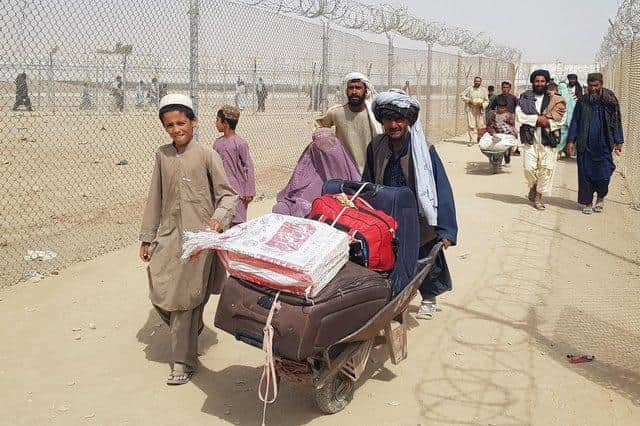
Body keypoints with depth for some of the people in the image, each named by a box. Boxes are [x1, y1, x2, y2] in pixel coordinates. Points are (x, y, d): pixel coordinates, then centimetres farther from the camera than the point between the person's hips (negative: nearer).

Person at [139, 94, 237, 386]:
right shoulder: (162, 155, 9)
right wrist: (147, 237, 15)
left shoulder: (206, 155, -4)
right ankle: (190, 332, 32)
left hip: (198, 236, -4)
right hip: (168, 234, 4)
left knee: (186, 298, -3)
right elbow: (155, 198, 14)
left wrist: (219, 218, -22)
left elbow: (227, 194, -3)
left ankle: (184, 361, 10)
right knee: (160, 294, 2)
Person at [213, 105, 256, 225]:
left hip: (237, 191, -6)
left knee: (237, 224, -2)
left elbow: (249, 168, -10)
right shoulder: (217, 142, 6)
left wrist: (249, 192, -10)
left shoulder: (240, 144, -12)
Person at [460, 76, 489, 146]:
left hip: (479, 110, 1)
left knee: (480, 126, 3)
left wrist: (482, 104, -13)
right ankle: (472, 140, -4)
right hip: (470, 109, -1)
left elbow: (487, 101, 8)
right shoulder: (469, 88, 4)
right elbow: (462, 96, 4)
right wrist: (469, 100, -10)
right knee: (471, 126, -7)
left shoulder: (484, 90, 7)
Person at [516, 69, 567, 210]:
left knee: (546, 168, -2)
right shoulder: (525, 98, 8)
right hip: (530, 138, 0)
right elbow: (519, 115, -5)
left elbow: (561, 119, 0)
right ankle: (533, 187, 25)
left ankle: (538, 197, 10)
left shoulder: (554, 100, 8)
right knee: (529, 168, -6)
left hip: (548, 139, 0)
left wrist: (547, 122, -15)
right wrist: (537, 118, -12)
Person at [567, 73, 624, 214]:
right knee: (585, 174, 3)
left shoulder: (610, 101, 2)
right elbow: (575, 122, 6)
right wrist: (571, 140, -1)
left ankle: (600, 198, 23)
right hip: (585, 145, 1)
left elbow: (616, 122, 6)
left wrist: (618, 141, 1)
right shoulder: (582, 101, 5)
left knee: (603, 174, -4)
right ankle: (587, 203, 16)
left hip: (603, 145, -1)